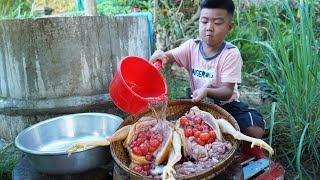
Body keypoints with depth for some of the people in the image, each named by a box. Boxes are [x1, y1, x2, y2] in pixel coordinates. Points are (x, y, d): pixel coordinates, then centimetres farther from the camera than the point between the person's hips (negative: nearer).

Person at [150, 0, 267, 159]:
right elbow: (168, 57, -19)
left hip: (225, 104, -2)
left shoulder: (231, 54, -18)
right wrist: (159, 54, -43)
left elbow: (227, 92, -22)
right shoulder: (191, 46, -7)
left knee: (255, 131, -26)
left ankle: (250, 147, 11)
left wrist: (206, 91, -42)